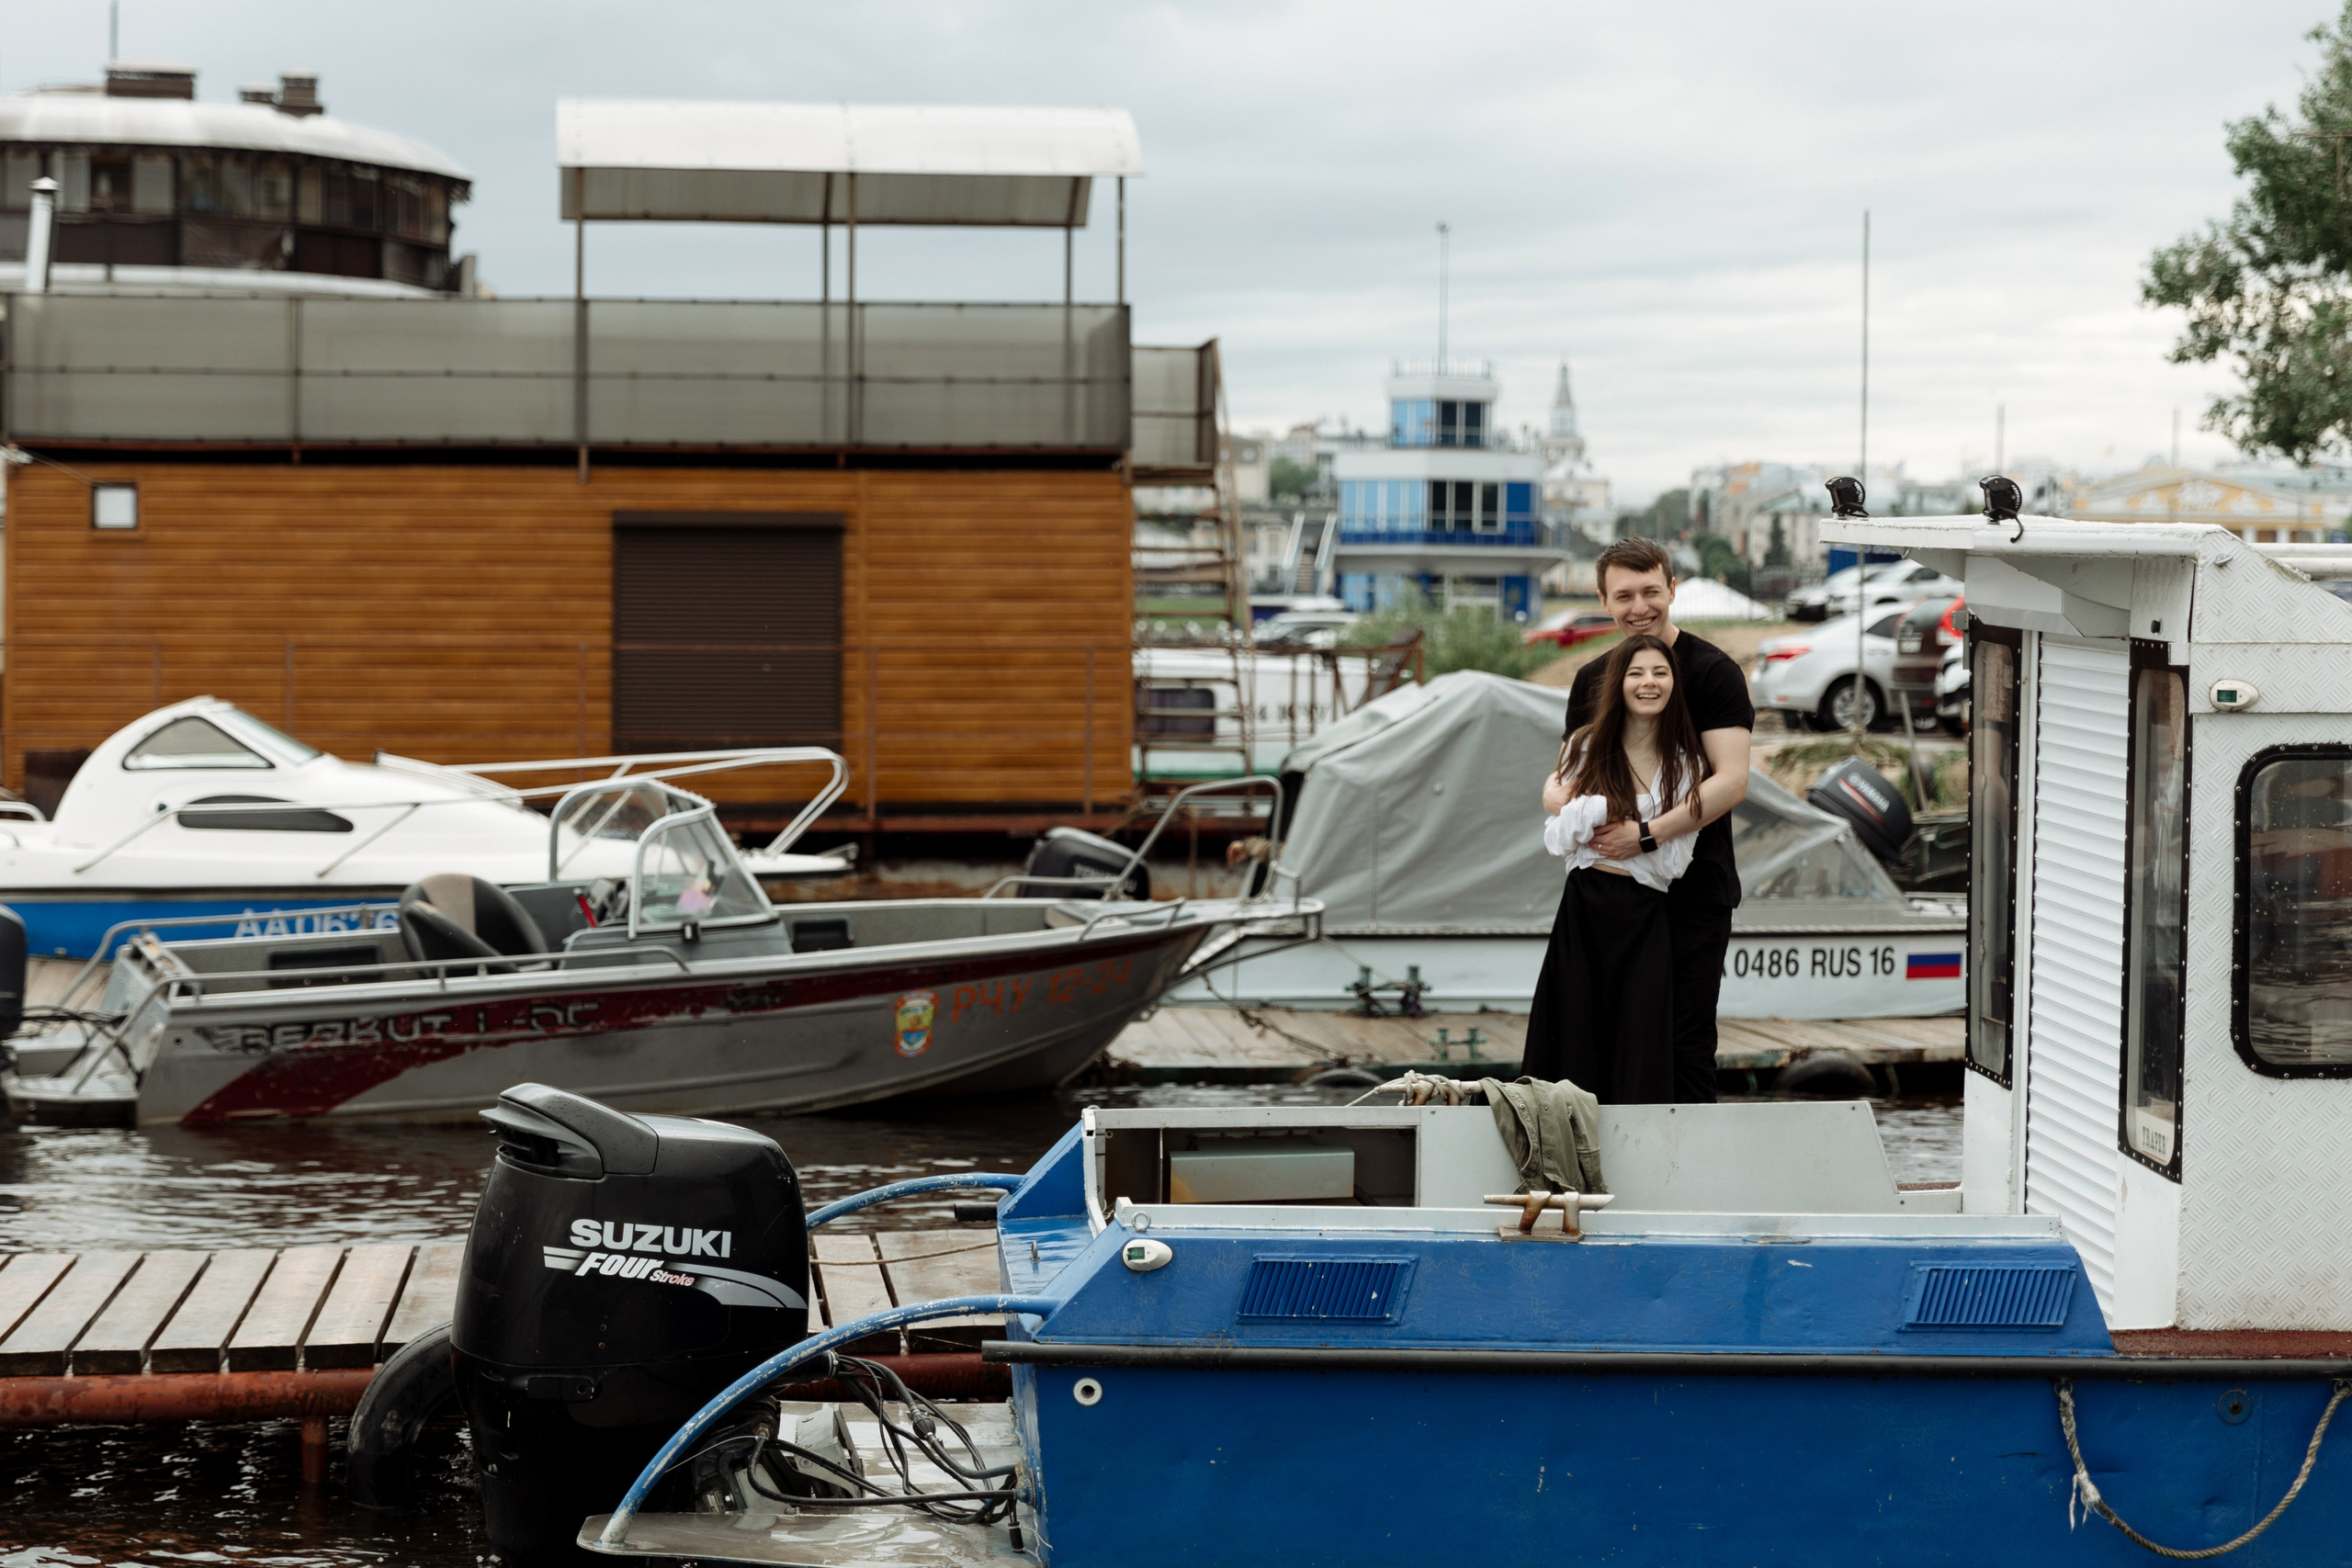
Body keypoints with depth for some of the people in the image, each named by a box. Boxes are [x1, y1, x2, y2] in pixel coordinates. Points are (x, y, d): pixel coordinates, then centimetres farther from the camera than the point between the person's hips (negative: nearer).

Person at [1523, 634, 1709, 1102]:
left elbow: (1674, 862, 0)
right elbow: (1556, 838, 1)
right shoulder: (1585, 749, 7)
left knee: (1639, 1059, -4)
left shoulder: (1685, 766, 6)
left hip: (1645, 922, 0)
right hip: (1583, 911, 0)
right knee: (1575, 1050, -1)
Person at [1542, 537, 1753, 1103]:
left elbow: (1731, 782, -15)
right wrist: (1561, 797, -8)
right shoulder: (1592, 679, 13)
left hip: (1693, 887, -6)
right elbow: (1564, 775, 18)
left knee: (1686, 1047, -6)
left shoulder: (1713, 670, -6)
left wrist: (1649, 834, -24)